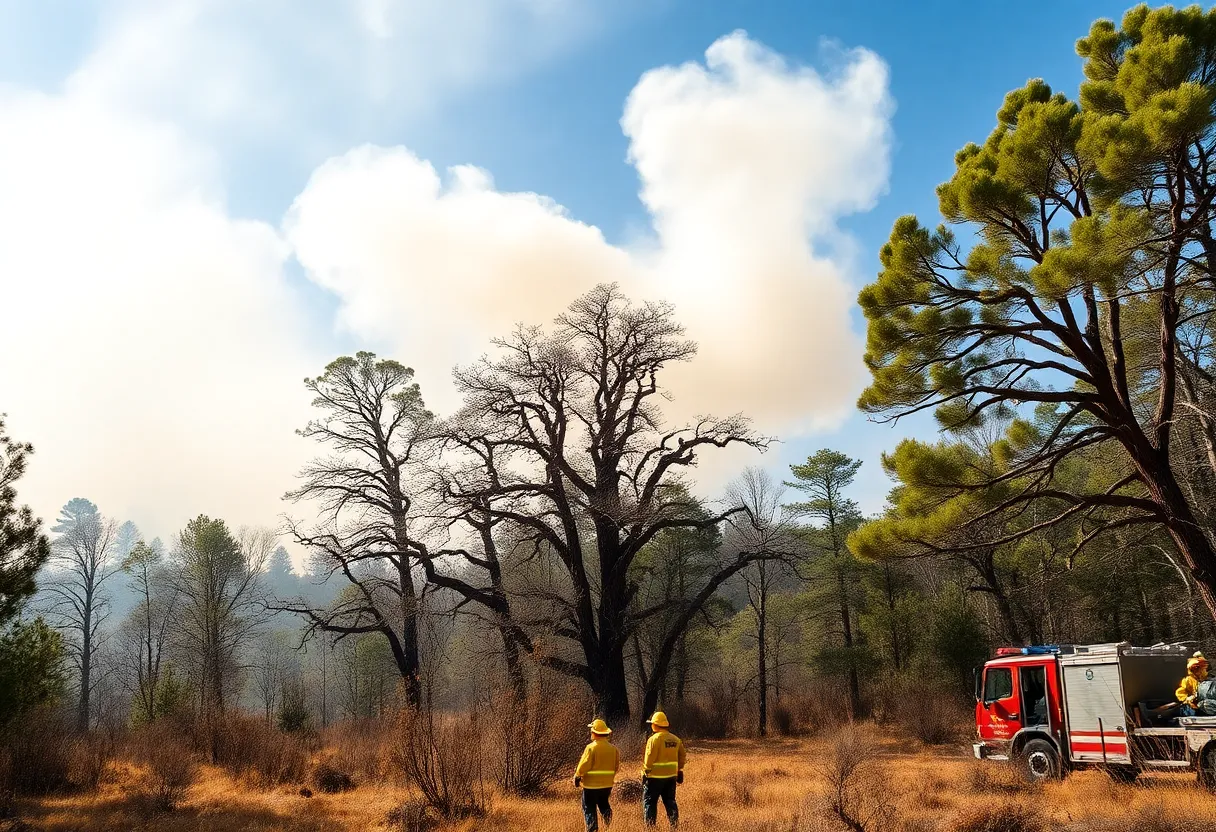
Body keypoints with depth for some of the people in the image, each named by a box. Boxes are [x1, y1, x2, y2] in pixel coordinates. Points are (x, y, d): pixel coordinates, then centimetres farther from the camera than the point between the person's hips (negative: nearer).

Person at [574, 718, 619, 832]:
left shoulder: (591, 747, -17)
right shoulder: (613, 748, 0)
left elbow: (583, 765, -17)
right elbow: (616, 766, 7)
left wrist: (577, 777, -2)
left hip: (592, 784, -6)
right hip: (607, 784, 6)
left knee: (589, 809, 6)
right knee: (604, 805, 25)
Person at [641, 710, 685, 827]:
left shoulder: (654, 739, -14)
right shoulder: (675, 739, 7)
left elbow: (649, 758, -16)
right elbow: (681, 757, 11)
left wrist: (645, 773, -8)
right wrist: (679, 771, 18)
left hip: (655, 777, -6)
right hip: (671, 776, 6)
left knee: (649, 802, 2)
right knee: (670, 801, 15)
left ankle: (650, 827, -1)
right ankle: (674, 826, 15)